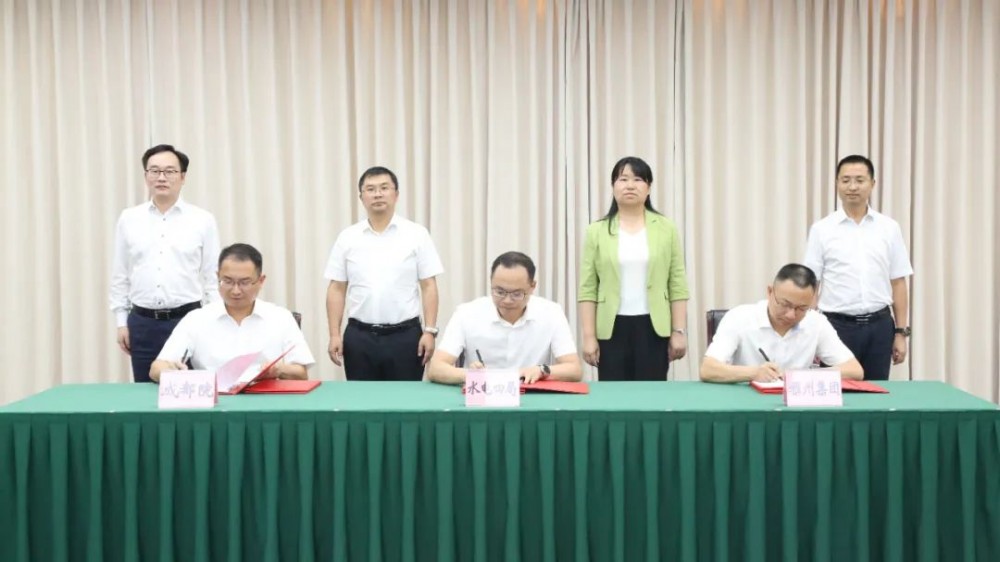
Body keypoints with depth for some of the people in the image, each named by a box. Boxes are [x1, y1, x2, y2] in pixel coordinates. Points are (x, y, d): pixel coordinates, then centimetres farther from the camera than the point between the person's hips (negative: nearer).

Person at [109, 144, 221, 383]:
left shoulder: (203, 220, 1)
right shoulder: (128, 219, 6)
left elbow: (213, 277, 1)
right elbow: (119, 276, 10)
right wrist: (121, 321, 6)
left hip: (188, 320, -2)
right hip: (142, 323, 2)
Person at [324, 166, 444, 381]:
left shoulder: (416, 234, 0)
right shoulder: (347, 238, 5)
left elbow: (429, 286, -1)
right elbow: (337, 289, 5)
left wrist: (430, 331, -9)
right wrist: (334, 335, -1)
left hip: (405, 335, -1)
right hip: (359, 337, 2)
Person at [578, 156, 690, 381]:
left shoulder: (666, 229, 5)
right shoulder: (597, 232, 3)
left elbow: (677, 285, 3)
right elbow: (588, 289, 0)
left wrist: (679, 332, -2)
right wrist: (589, 336, -5)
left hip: (653, 327, 0)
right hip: (611, 328, 0)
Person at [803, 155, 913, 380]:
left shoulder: (889, 228, 5)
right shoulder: (821, 230, -1)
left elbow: (898, 283, 7)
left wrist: (901, 332, 3)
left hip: (879, 326, 2)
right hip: (838, 326, -2)